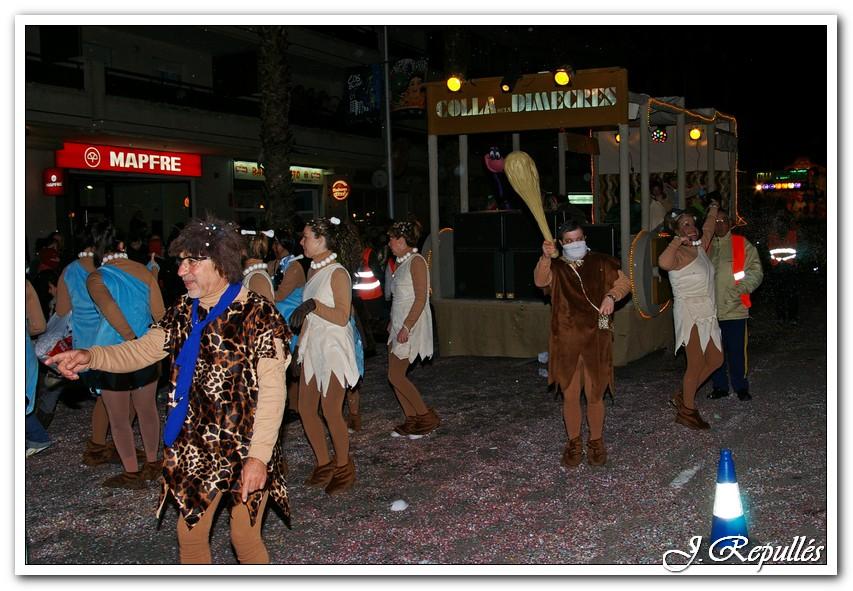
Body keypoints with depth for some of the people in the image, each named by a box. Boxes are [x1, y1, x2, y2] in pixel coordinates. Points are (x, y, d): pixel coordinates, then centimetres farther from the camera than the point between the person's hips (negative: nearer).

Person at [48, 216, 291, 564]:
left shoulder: (258, 314, -15)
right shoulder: (184, 312, 6)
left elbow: (272, 392, -18)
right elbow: (140, 351, 6)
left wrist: (258, 456, -21)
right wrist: (90, 357, -13)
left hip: (245, 450, -6)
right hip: (196, 449, 6)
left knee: (245, 537, 7)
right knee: (189, 535, 15)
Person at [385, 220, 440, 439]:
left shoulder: (416, 261, -13)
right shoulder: (403, 263, 14)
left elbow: (421, 298, -19)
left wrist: (406, 327, -22)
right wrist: (393, 323, 17)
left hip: (411, 325, -9)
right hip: (399, 325, 9)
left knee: (396, 376, -9)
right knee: (396, 376, 8)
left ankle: (427, 417, 1)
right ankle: (412, 420, 15)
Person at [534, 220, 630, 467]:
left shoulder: (600, 263, 6)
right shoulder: (556, 268, 3)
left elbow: (623, 282, 13)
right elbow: (540, 281, -17)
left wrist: (612, 296, -7)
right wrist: (545, 258, -35)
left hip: (596, 339, 0)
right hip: (566, 342, 0)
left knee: (595, 396, 6)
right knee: (570, 396, 6)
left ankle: (596, 442, 23)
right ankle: (574, 443, 22)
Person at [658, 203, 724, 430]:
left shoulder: (700, 248, 10)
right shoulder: (678, 254, -14)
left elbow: (708, 229, 32)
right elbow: (663, 263, -40)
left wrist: (713, 207, 41)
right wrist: (678, 241, -30)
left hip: (707, 313, 9)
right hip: (690, 312, -9)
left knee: (715, 359, 14)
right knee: (697, 364, -5)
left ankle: (683, 396, 25)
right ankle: (687, 412, 7)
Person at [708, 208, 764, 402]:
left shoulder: (742, 244, 3)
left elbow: (755, 271, -1)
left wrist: (742, 288, -17)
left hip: (735, 308, -3)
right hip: (710, 310, 3)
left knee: (737, 350, 1)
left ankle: (741, 387, 15)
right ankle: (720, 386, 22)